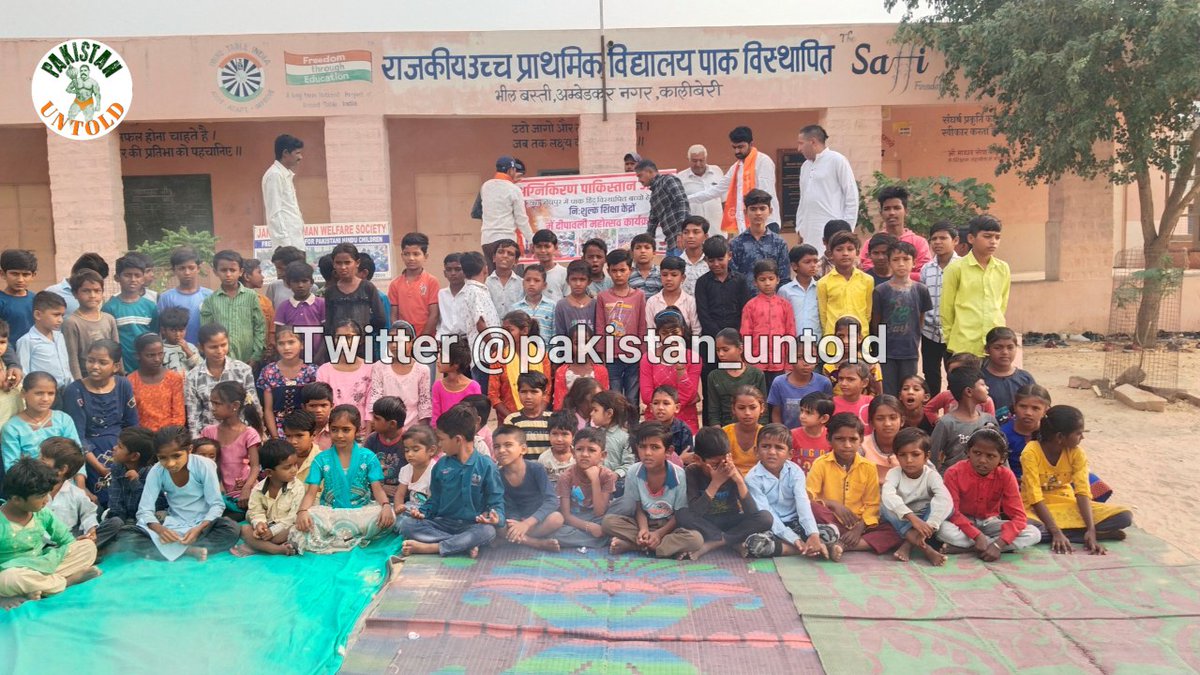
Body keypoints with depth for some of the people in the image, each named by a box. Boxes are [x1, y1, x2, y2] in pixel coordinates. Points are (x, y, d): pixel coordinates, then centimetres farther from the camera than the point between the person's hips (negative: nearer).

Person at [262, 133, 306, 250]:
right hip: (286, 241, -9)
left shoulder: (286, 174, 18)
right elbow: (275, 213, -16)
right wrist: (285, 242, -20)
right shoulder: (274, 175, -10)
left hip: (295, 238, 9)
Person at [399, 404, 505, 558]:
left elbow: (496, 502, -6)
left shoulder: (486, 466, -6)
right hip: (442, 523, 4)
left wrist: (496, 517, -28)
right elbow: (434, 500, 15)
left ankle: (428, 547, -29)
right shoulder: (442, 465, 6)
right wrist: (422, 512, -6)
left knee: (488, 531, -37)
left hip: (472, 526, -4)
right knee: (405, 523, -20)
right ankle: (466, 545, -27)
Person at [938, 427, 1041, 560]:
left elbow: (1018, 516, -18)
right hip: (963, 523, -3)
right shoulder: (954, 473, -18)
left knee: (1034, 534, -21)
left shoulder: (1005, 476, -13)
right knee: (943, 529, -37)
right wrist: (978, 536, -34)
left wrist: (998, 544, -33)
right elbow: (951, 512, -20)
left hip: (990, 523, 3)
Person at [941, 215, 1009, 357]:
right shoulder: (956, 268, -5)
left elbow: (1002, 304, 16)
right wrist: (950, 341, 4)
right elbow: (946, 309, 0)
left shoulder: (1003, 268, 7)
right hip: (965, 346, -4)